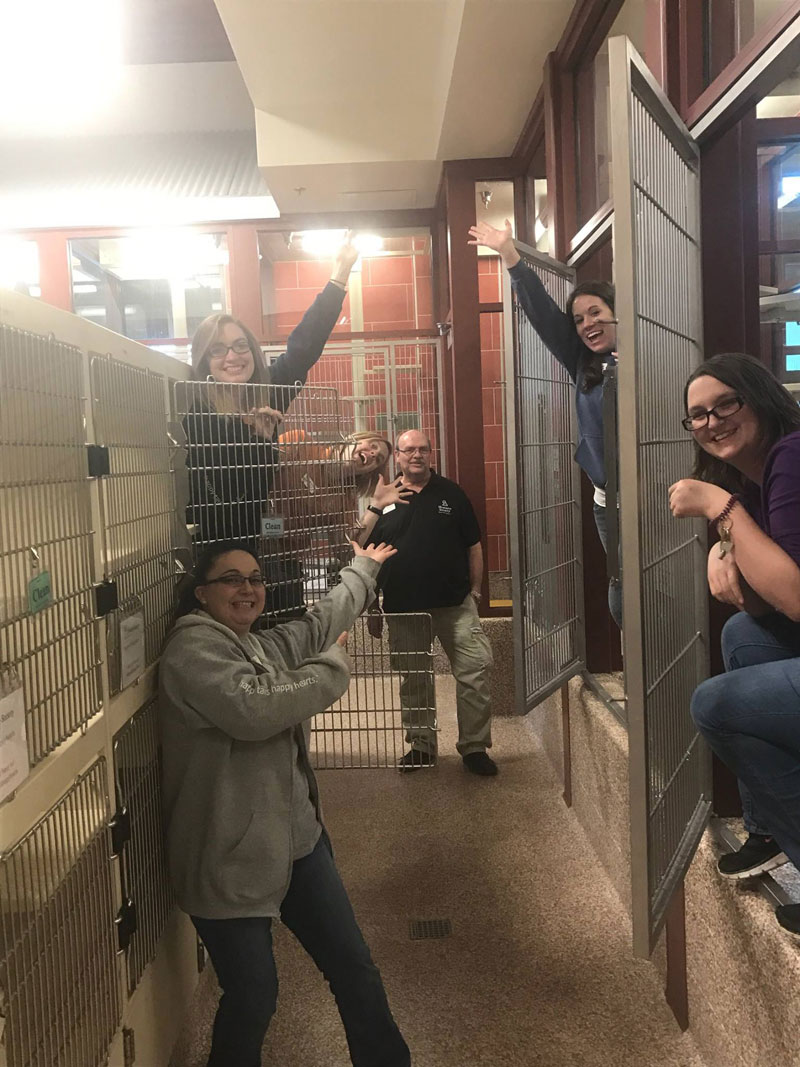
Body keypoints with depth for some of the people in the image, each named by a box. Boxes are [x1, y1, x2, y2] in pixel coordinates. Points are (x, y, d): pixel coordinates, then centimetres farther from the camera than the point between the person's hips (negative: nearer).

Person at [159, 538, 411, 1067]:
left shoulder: (262, 647, 11)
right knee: (253, 999, 2)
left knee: (354, 967, 13)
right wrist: (333, 666, -17)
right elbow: (253, 709, -30)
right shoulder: (193, 647, -15)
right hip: (232, 859, -8)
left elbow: (321, 624, 29)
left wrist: (363, 569, 41)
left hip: (298, 839, 8)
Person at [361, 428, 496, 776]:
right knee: (414, 679, 11)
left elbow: (473, 545, 9)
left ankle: (474, 746, 5)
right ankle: (421, 745, 27)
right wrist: (374, 509, -13)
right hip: (403, 606, 1)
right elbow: (362, 547, -1)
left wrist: (475, 588, 5)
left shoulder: (451, 493, 6)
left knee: (476, 666, -8)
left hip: (455, 603, 0)